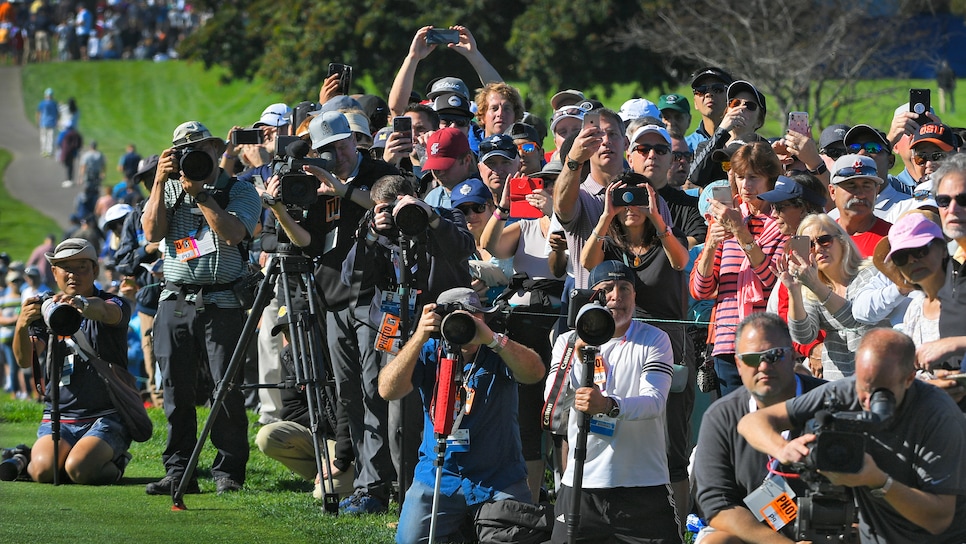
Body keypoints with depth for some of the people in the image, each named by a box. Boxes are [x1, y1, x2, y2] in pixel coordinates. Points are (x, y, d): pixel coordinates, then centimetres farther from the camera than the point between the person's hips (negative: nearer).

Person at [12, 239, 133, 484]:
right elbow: (25, 360, -9)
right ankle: (27, 457, 10)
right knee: (43, 470, -27)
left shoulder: (114, 305, 0)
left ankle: (115, 463, 6)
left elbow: (106, 311, -28)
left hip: (106, 417, -2)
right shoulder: (45, 312, 9)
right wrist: (22, 326, -32)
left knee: (79, 469, -29)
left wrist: (83, 304, -53)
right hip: (58, 417, 2)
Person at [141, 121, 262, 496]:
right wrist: (160, 182, -5)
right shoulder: (168, 190, 15)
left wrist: (200, 192, -13)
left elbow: (233, 233, -13)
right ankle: (178, 472, 7)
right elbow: (152, 232, 0)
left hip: (221, 301, -3)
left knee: (228, 391, -6)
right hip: (175, 300, 3)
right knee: (176, 391, 2)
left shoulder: (239, 190, 4)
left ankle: (228, 472, -1)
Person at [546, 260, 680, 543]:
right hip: (581, 483, 2)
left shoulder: (654, 340, 1)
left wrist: (609, 405, -33)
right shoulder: (569, 341, 8)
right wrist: (580, 357, -23)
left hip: (644, 485, -2)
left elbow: (654, 401, -13)